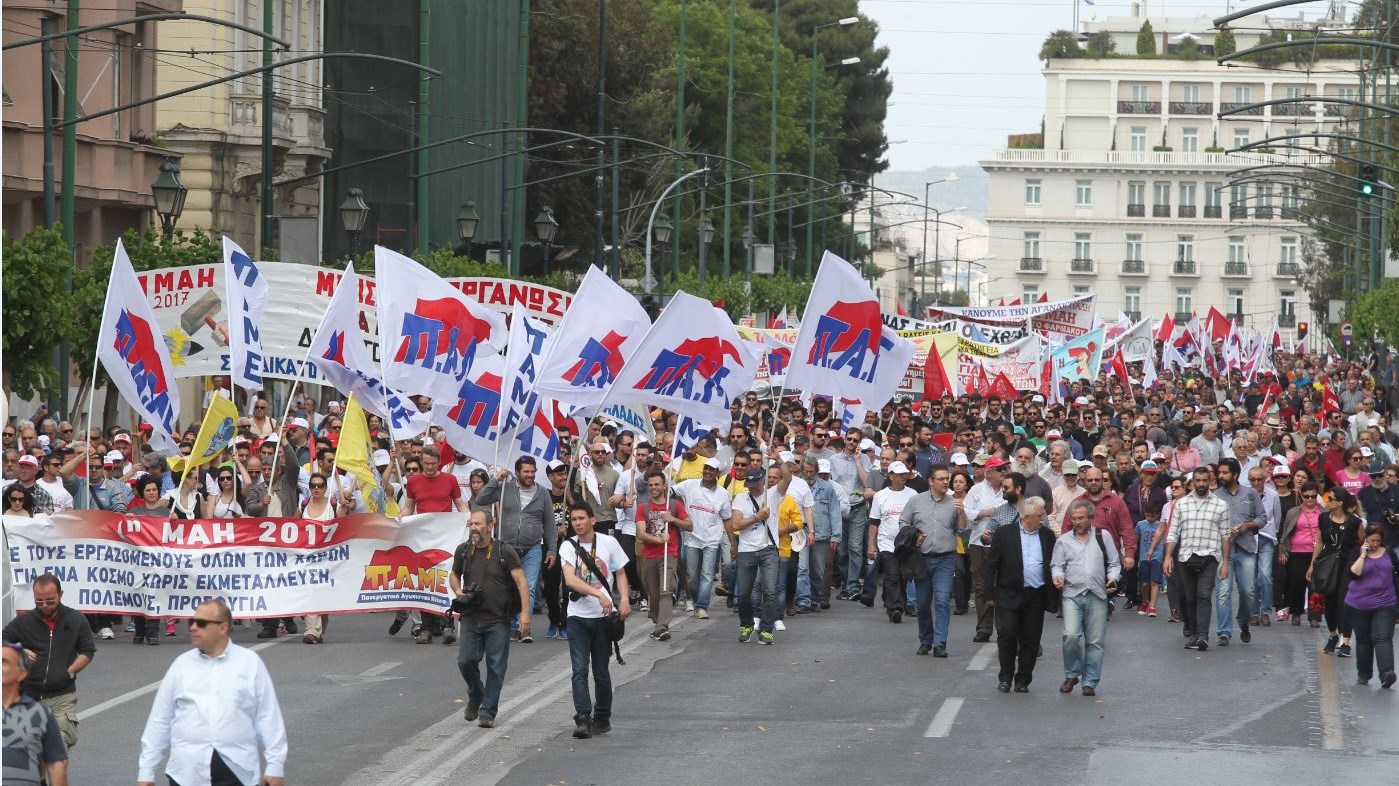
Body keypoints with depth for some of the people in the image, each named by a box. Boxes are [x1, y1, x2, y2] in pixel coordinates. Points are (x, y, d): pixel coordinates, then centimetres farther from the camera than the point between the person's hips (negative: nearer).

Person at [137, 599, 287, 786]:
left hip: (237, 771, -1)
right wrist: (146, 771, 8)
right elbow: (159, 720, 10)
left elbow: (269, 718, 4)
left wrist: (275, 765, -1)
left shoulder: (250, 663, 6)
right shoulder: (181, 665, 10)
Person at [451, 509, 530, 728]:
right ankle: (475, 697, 26)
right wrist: (457, 591, 0)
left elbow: (521, 581, -7)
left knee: (495, 667, -2)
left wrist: (525, 612, -17)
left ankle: (487, 712, 6)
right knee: (465, 661, -3)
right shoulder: (463, 550, 6)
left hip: (498, 620, -3)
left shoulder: (504, 552, -5)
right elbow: (454, 575, 23)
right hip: (471, 618, 3)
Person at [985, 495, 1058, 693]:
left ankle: (1023, 680, 15)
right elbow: (991, 565, 1)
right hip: (1010, 595, -3)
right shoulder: (1004, 534, 0)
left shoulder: (1047, 536, 9)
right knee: (1007, 634, -9)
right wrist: (990, 594, -4)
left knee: (1030, 640, 4)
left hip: (1036, 596, 3)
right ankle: (1005, 677, 5)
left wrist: (1054, 597, 4)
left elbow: (1053, 565, 13)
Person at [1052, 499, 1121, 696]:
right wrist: (1058, 576, -9)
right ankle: (1072, 674, 4)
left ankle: (1090, 682, 9)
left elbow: (1114, 563, 14)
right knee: (1071, 635, -16)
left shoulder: (1102, 537, 10)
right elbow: (1057, 565, 12)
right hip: (1072, 593, 0)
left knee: (1095, 641, 1)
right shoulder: (1064, 540, 11)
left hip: (1097, 595, 1)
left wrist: (1112, 578, -4)